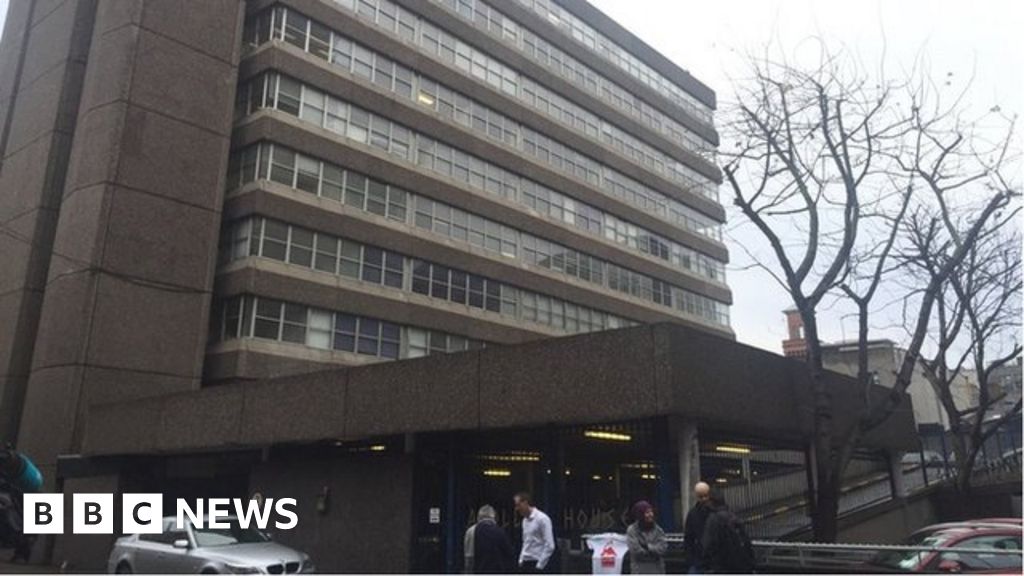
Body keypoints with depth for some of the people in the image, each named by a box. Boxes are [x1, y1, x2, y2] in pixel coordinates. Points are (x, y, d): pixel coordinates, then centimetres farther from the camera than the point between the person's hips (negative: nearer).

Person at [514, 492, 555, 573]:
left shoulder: (542, 519, -14)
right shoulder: (525, 520, 11)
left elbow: (550, 546, -17)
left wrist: (539, 566, -17)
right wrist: (521, 560, 12)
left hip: (536, 564, -8)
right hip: (525, 564, 8)